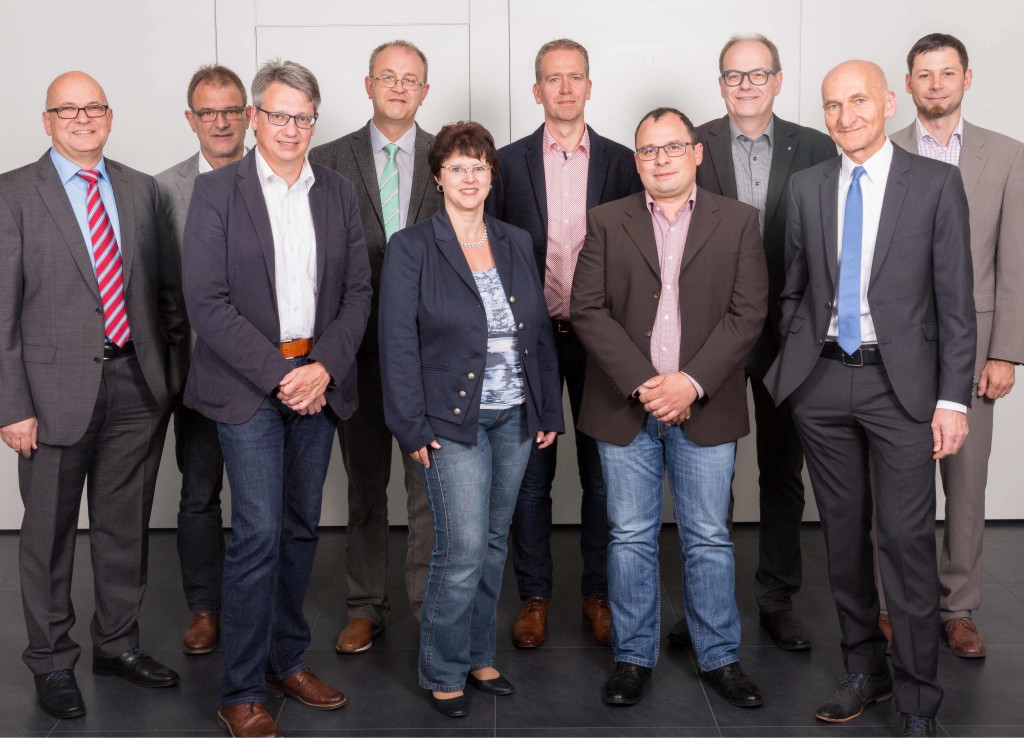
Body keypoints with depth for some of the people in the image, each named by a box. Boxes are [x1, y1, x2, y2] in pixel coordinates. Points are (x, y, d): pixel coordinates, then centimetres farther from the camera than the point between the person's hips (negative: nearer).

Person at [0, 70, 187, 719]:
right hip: (57, 386, -3)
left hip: (138, 385, 4)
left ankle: (118, 643, 33)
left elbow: (168, 286, 12)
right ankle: (52, 661, 26)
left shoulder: (141, 190, 9)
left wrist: (174, 368, 7)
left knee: (126, 525, 15)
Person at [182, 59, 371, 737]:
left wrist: (324, 366, -8)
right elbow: (207, 302, -10)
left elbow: (358, 291, 7)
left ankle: (287, 658, 27)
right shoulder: (217, 191, -3)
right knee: (259, 531, -8)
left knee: (301, 527, 11)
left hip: (318, 381, 4)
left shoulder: (338, 192, 9)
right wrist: (278, 373, -15)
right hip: (247, 385, -4)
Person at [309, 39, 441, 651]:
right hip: (359, 342, 1)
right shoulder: (329, 161, 4)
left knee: (430, 481, 3)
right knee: (365, 483, 11)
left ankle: (431, 604, 15)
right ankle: (367, 607, 23)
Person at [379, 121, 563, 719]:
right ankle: (443, 673, 12)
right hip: (453, 421, -5)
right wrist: (413, 428, -12)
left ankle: (479, 656, 28)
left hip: (515, 419, 5)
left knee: (494, 544, 13)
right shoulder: (411, 248, -4)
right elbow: (399, 344, -8)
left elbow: (541, 331, 13)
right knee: (463, 550, -7)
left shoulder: (516, 244, 10)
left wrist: (551, 411, 9)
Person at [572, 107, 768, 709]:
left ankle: (720, 656, 23)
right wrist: (642, 384, -13)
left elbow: (748, 313, -3)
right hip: (626, 406, 1)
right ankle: (634, 657, 21)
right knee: (631, 538, 8)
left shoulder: (738, 221, 4)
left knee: (710, 539, 8)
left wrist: (692, 382, -14)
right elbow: (588, 310, -3)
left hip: (704, 407, 0)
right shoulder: (606, 222, 5)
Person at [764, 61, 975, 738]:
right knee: (844, 535, 12)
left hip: (901, 384, -3)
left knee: (908, 541, -5)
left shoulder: (936, 183, -1)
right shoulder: (808, 187, 9)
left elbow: (956, 300, -3)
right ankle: (864, 670, 28)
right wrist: (793, 360, 6)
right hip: (823, 382, 4)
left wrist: (953, 398, -8)